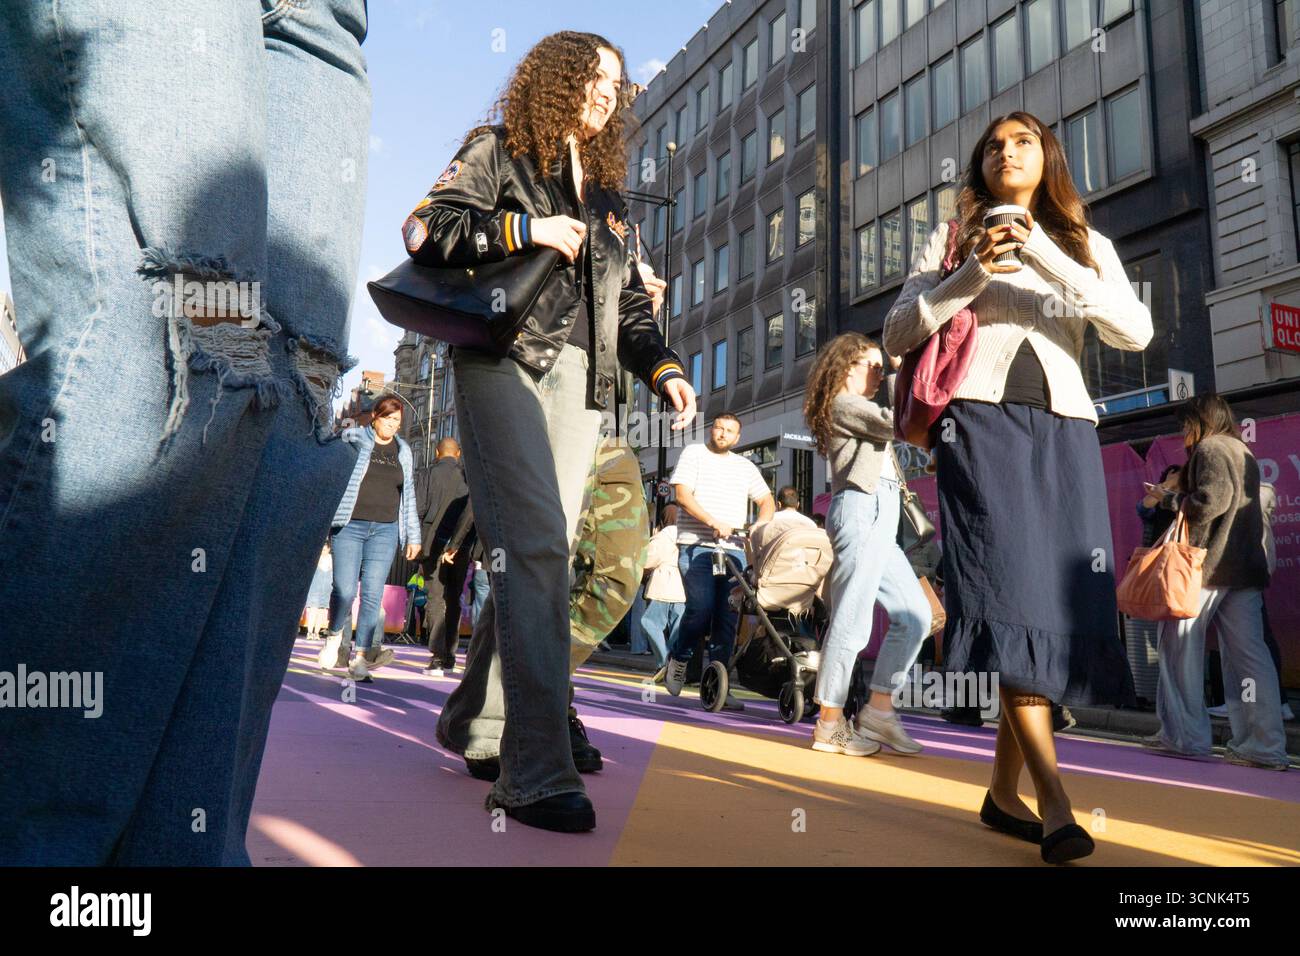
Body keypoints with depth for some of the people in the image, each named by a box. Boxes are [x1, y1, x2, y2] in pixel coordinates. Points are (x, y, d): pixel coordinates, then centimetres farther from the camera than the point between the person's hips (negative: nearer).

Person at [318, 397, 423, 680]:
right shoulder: (351, 440, 4)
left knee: (373, 593, -4)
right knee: (345, 590, -10)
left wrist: (413, 536, 16)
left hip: (385, 530, 3)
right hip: (349, 526, -3)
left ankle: (362, 656, -1)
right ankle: (334, 636, 17)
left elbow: (408, 495, 19)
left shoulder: (403, 451, 16)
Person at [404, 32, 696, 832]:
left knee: (545, 551, 2)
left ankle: (476, 724, 18)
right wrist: (524, 228, -10)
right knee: (536, 546, -19)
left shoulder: (607, 191, 27)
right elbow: (425, 229, -1)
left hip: (579, 378, 6)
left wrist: (662, 367, 6)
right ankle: (538, 771, -20)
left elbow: (629, 300, 22)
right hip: (505, 362, -6)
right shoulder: (499, 152, 11)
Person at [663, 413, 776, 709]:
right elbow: (682, 494, -5)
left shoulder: (745, 466, 21)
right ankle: (679, 658, 11)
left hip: (733, 550, 4)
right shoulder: (693, 454, 8)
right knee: (701, 608, -16)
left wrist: (758, 528, 0)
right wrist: (714, 523, -16)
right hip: (697, 546, -4)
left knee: (727, 617, -3)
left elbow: (767, 501, 21)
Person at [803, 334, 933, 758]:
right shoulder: (843, 404, -1)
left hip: (878, 518, 10)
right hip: (861, 511, -10)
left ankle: (878, 707, 8)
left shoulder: (859, 411, 30)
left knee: (915, 614, 5)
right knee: (852, 622, -10)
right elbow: (895, 422, -12)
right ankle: (830, 724, -4)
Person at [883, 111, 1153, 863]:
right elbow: (898, 335, 6)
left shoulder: (1089, 246, 20)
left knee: (1059, 602, -4)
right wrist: (973, 275, -6)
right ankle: (1054, 802, -21)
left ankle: (1004, 790, 8)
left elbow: (1137, 331, 2)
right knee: (1010, 592, -19)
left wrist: (1045, 254, -5)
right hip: (981, 424, -3)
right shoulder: (953, 238, 16)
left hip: (1064, 433, 3)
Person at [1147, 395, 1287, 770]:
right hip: (1247, 567, 8)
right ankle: (1265, 744, -1)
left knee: (1179, 645, 0)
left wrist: (1170, 499, -3)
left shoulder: (1210, 448, -4)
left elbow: (1211, 500, -18)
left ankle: (1184, 735, 1)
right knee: (1248, 654, 3)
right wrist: (1170, 496, 23)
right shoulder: (1244, 452, 23)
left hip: (1209, 562, -8)